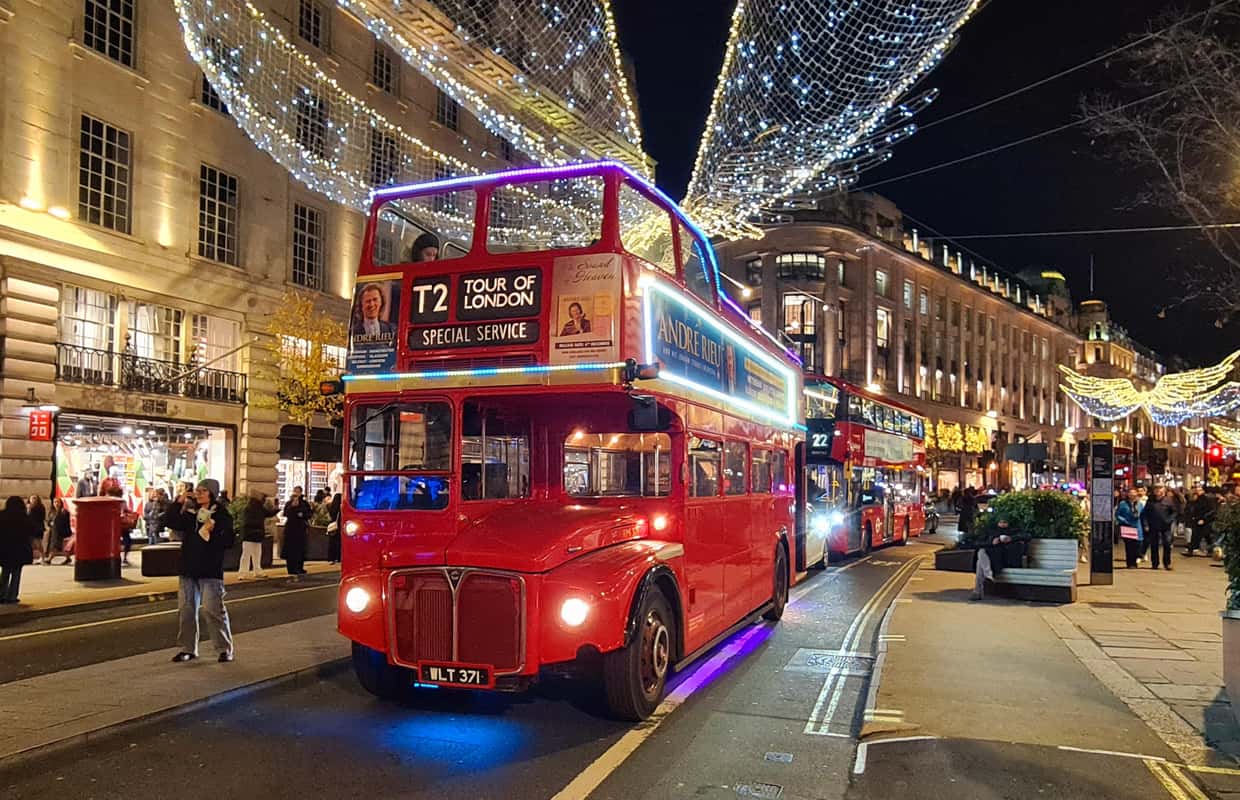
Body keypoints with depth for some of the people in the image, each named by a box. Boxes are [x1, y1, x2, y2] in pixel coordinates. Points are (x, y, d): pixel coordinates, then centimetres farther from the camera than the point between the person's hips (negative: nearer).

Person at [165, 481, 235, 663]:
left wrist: (213, 532, -26)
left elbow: (229, 540, -10)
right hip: (188, 569, 6)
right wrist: (179, 503, -6)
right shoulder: (190, 512, 11)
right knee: (186, 608, 9)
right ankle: (188, 649, 21)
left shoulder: (221, 514, -5)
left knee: (213, 609, -7)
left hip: (210, 571, -6)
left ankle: (225, 648, 2)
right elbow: (171, 522, 1)